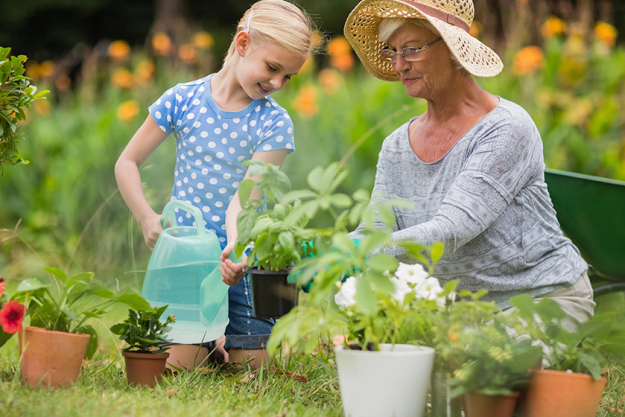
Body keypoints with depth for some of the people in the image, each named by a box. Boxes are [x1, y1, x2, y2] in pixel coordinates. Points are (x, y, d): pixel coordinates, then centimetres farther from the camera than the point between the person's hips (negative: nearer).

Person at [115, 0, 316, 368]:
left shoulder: (274, 123, -5)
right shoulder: (183, 100, -3)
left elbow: (246, 195, -17)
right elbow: (127, 162, 6)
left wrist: (236, 245, -36)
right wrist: (147, 217, -9)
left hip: (241, 260, 0)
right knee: (179, 368, -7)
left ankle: (226, 345, 32)